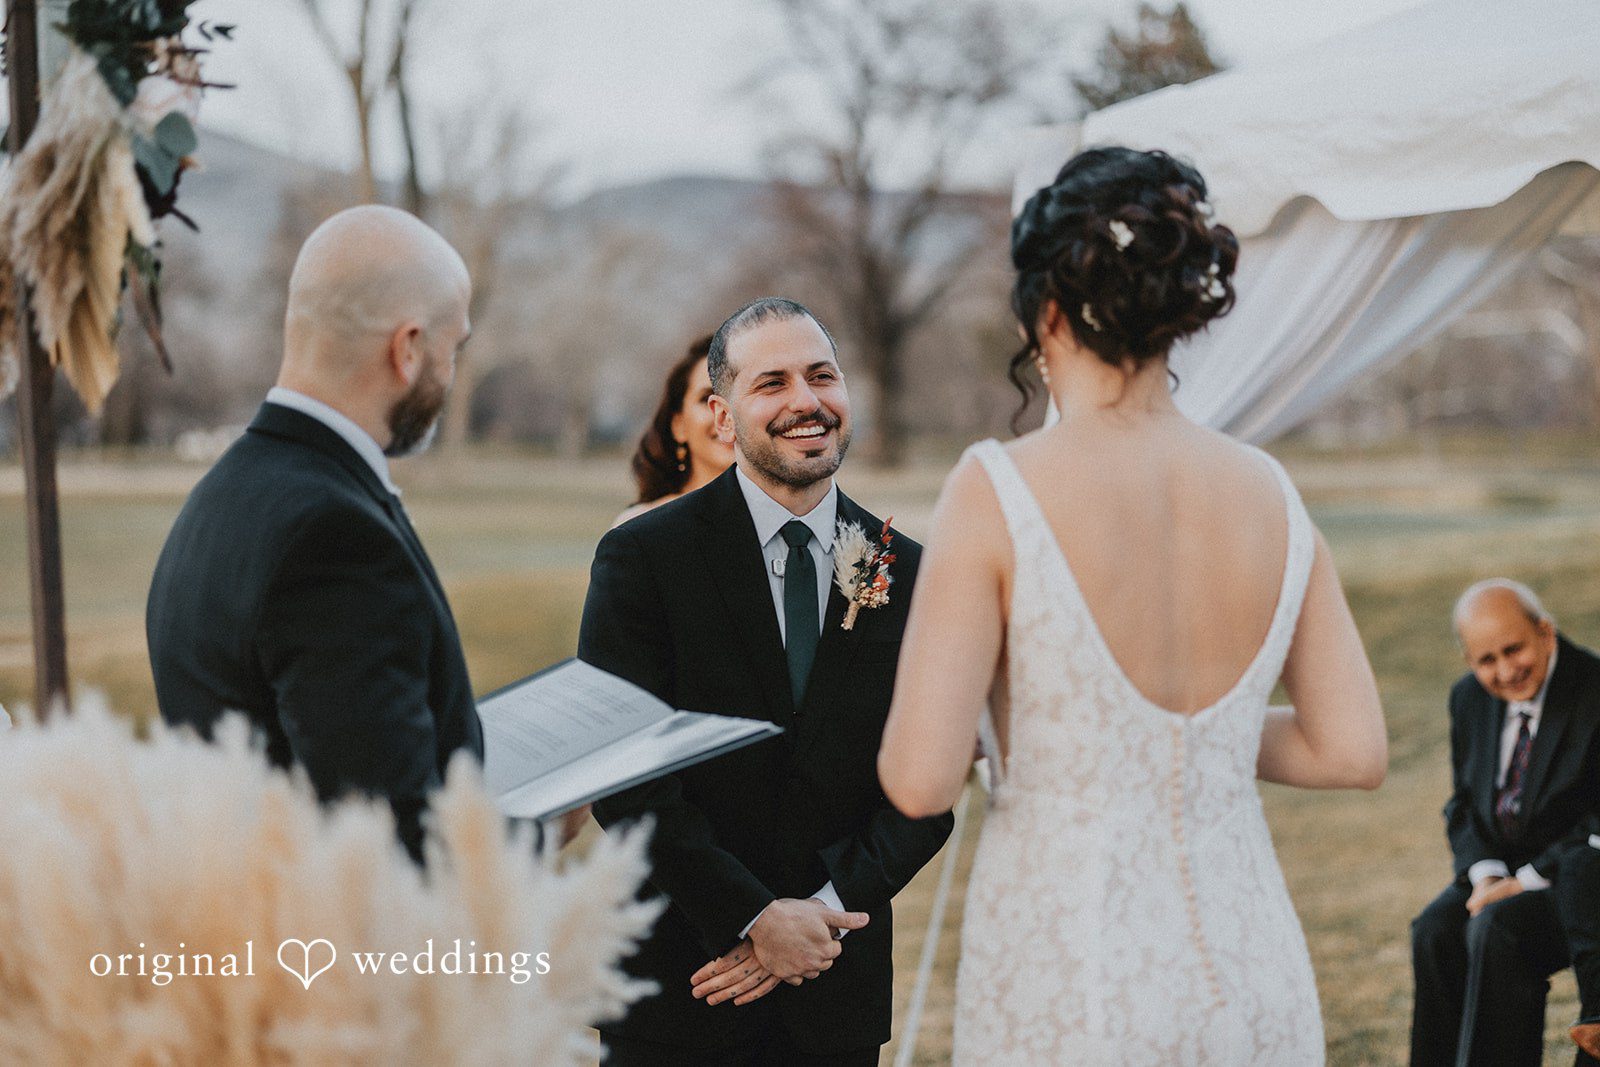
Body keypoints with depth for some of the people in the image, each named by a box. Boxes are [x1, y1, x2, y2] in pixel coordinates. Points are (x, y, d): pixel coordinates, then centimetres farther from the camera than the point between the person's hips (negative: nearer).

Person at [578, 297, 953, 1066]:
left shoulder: (907, 575, 3)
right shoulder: (642, 558, -6)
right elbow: (627, 781, -12)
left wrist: (827, 912, -11)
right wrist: (752, 917, -16)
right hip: (679, 980, -2)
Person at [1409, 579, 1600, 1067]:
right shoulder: (1469, 698, 5)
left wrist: (1527, 880, -21)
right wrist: (1485, 873, -8)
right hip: (1501, 870, 6)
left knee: (1497, 929, -30)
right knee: (1435, 931, -21)